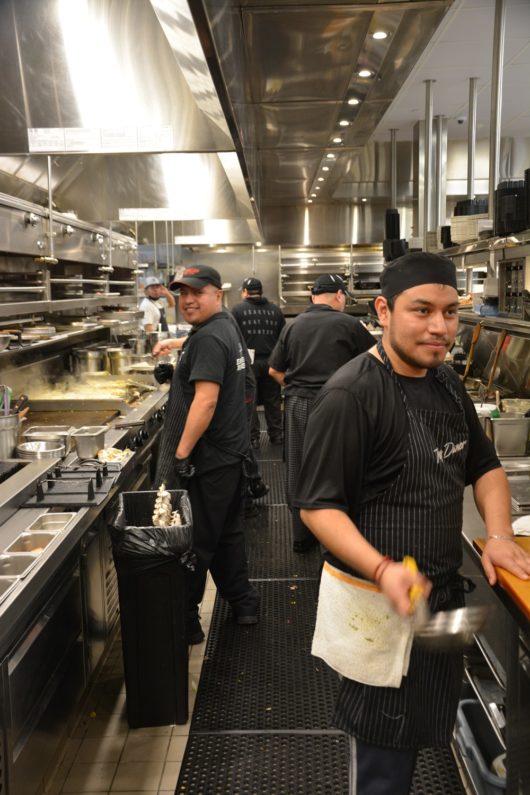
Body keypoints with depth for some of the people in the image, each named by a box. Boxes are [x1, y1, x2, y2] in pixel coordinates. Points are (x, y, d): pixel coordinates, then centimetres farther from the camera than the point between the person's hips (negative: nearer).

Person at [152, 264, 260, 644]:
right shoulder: (226, 326, 12)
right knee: (228, 531, 21)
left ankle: (186, 620, 13)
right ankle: (243, 602, 33)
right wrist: (179, 344, 43)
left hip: (209, 459, -10)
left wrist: (181, 453, -24)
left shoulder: (208, 339, -19)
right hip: (231, 451, 10)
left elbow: (206, 400, -27)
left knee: (198, 541, 1)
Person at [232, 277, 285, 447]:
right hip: (271, 361, 3)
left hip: (248, 362, -3)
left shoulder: (238, 309, -4)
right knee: (273, 401, 14)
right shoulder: (276, 310, 7)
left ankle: (253, 437, 8)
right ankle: (276, 434, 20)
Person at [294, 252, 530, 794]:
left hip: (442, 592, 8)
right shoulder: (350, 394, -21)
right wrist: (382, 570, -33)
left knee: (423, 727, 24)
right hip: (381, 601, -8)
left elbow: (484, 466, 15)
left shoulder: (446, 382, 5)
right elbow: (318, 505, -20)